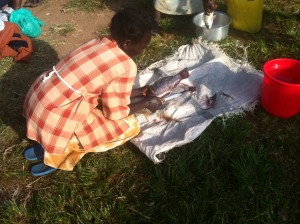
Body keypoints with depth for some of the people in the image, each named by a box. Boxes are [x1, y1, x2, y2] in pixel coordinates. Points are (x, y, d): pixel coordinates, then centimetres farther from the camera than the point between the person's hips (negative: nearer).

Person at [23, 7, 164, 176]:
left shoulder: (101, 42, 7)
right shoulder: (127, 66, -16)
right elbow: (115, 112, -5)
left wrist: (139, 92, 21)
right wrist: (146, 103, 8)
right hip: (55, 117, -8)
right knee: (129, 126, 3)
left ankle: (47, 144, 21)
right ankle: (57, 157, 7)